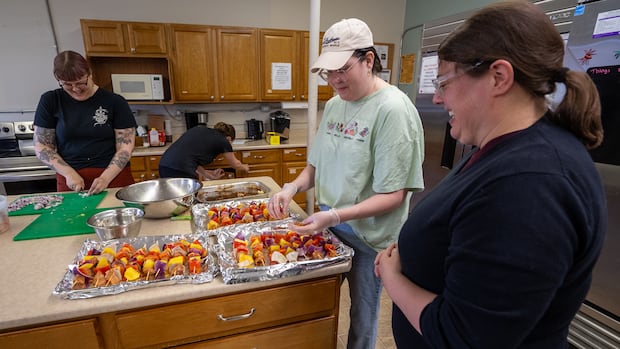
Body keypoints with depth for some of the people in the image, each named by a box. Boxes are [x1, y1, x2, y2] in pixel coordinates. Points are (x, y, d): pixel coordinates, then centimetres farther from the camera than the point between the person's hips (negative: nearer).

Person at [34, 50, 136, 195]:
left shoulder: (115, 102, -3)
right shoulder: (50, 101, 3)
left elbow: (125, 147, -5)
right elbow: (41, 145, 5)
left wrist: (106, 178, -17)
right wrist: (69, 173, -9)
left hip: (113, 176, -1)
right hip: (71, 181, 2)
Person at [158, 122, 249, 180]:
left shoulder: (201, 130, 22)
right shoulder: (223, 141, 7)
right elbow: (235, 164, 24)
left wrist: (211, 176, 30)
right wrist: (244, 167, 45)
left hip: (164, 165, 8)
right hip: (180, 171, -7)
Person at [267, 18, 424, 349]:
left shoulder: (393, 109, -20)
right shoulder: (333, 104, 2)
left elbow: (393, 195, -21)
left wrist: (336, 216, -30)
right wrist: (293, 186, -10)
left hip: (367, 236, -6)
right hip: (329, 227, 7)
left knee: (361, 320, 16)